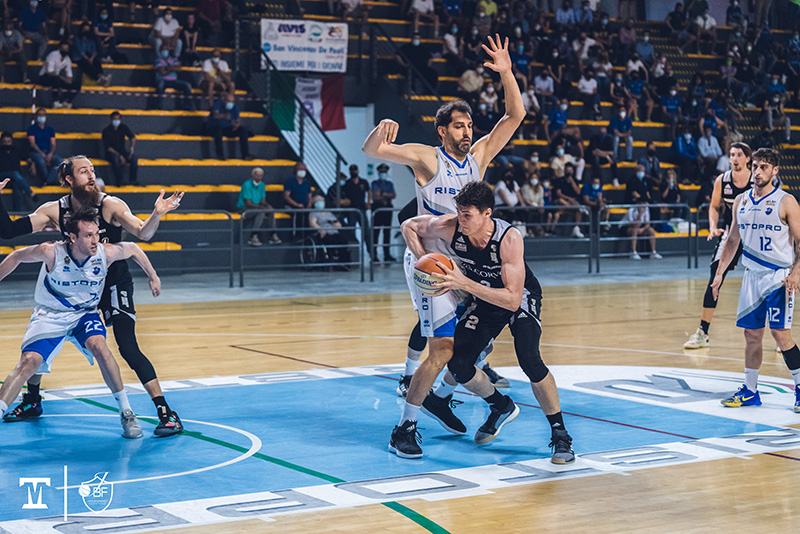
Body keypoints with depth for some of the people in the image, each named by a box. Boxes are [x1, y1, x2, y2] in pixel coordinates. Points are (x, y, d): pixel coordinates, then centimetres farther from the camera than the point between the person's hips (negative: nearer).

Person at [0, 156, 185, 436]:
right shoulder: (54, 210, -7)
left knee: (128, 348, -18)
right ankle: (32, 401, 29)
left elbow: (144, 234, -27)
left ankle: (166, 412, -13)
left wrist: (157, 213, -46)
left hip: (114, 284, -4)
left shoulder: (110, 205, -17)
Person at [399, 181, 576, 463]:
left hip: (521, 298, -4)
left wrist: (464, 283, -45)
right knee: (458, 366, -10)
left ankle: (560, 435, -11)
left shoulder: (509, 239, -36)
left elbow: (512, 300, -39)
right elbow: (409, 225, -5)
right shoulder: (449, 227, -25)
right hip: (483, 300, 5)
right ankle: (502, 408, 21)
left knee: (528, 358, -28)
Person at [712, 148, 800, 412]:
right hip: (752, 276, 5)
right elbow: (733, 240, 18)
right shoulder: (741, 201, 10)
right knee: (751, 334, 7)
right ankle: (750, 391, 17)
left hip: (779, 276, -5)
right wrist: (720, 272, 13)